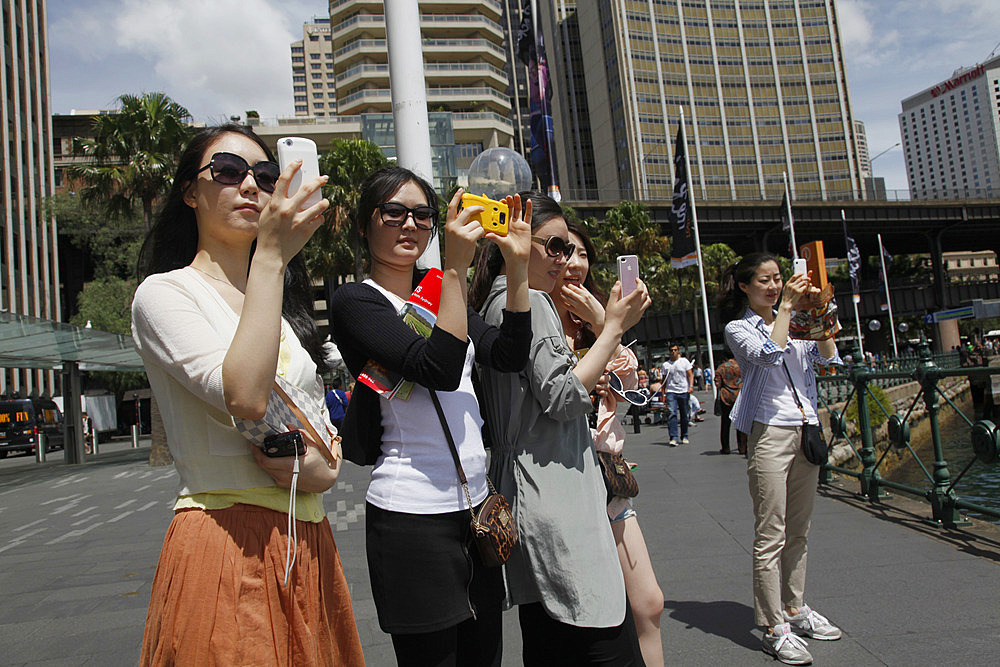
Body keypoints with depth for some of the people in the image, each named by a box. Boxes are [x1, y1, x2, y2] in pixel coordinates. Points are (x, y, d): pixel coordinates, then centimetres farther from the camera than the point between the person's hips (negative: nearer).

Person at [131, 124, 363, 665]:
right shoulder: (164, 292, -5)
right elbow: (246, 397, -23)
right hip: (226, 548, -6)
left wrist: (318, 467, -8)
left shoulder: (286, 309, 16)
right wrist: (270, 258, -22)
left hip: (308, 542, 7)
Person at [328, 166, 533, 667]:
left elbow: (508, 356, 2)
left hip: (474, 504, 7)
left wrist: (518, 265, -7)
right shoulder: (356, 301, -6)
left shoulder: (437, 293, 15)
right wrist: (456, 267, -23)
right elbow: (438, 370, -21)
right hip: (413, 513, -7)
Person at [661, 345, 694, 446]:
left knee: (685, 415, 6)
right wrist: (663, 394, 8)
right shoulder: (666, 364, 10)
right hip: (671, 391, 0)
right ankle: (673, 438, -16)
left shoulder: (684, 361, 7)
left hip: (684, 391, 0)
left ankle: (684, 437, 19)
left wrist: (691, 386, -14)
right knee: (672, 414, -14)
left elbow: (690, 374, 2)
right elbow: (664, 380, 14)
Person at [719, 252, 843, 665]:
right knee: (770, 537, -5)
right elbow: (769, 355, -19)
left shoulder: (792, 323, 17)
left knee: (798, 533, 14)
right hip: (770, 433, -6)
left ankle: (795, 610, 27)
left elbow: (829, 358, 9)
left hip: (806, 431, 7)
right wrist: (787, 308, -11)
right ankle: (774, 628, 2)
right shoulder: (738, 328, 0)